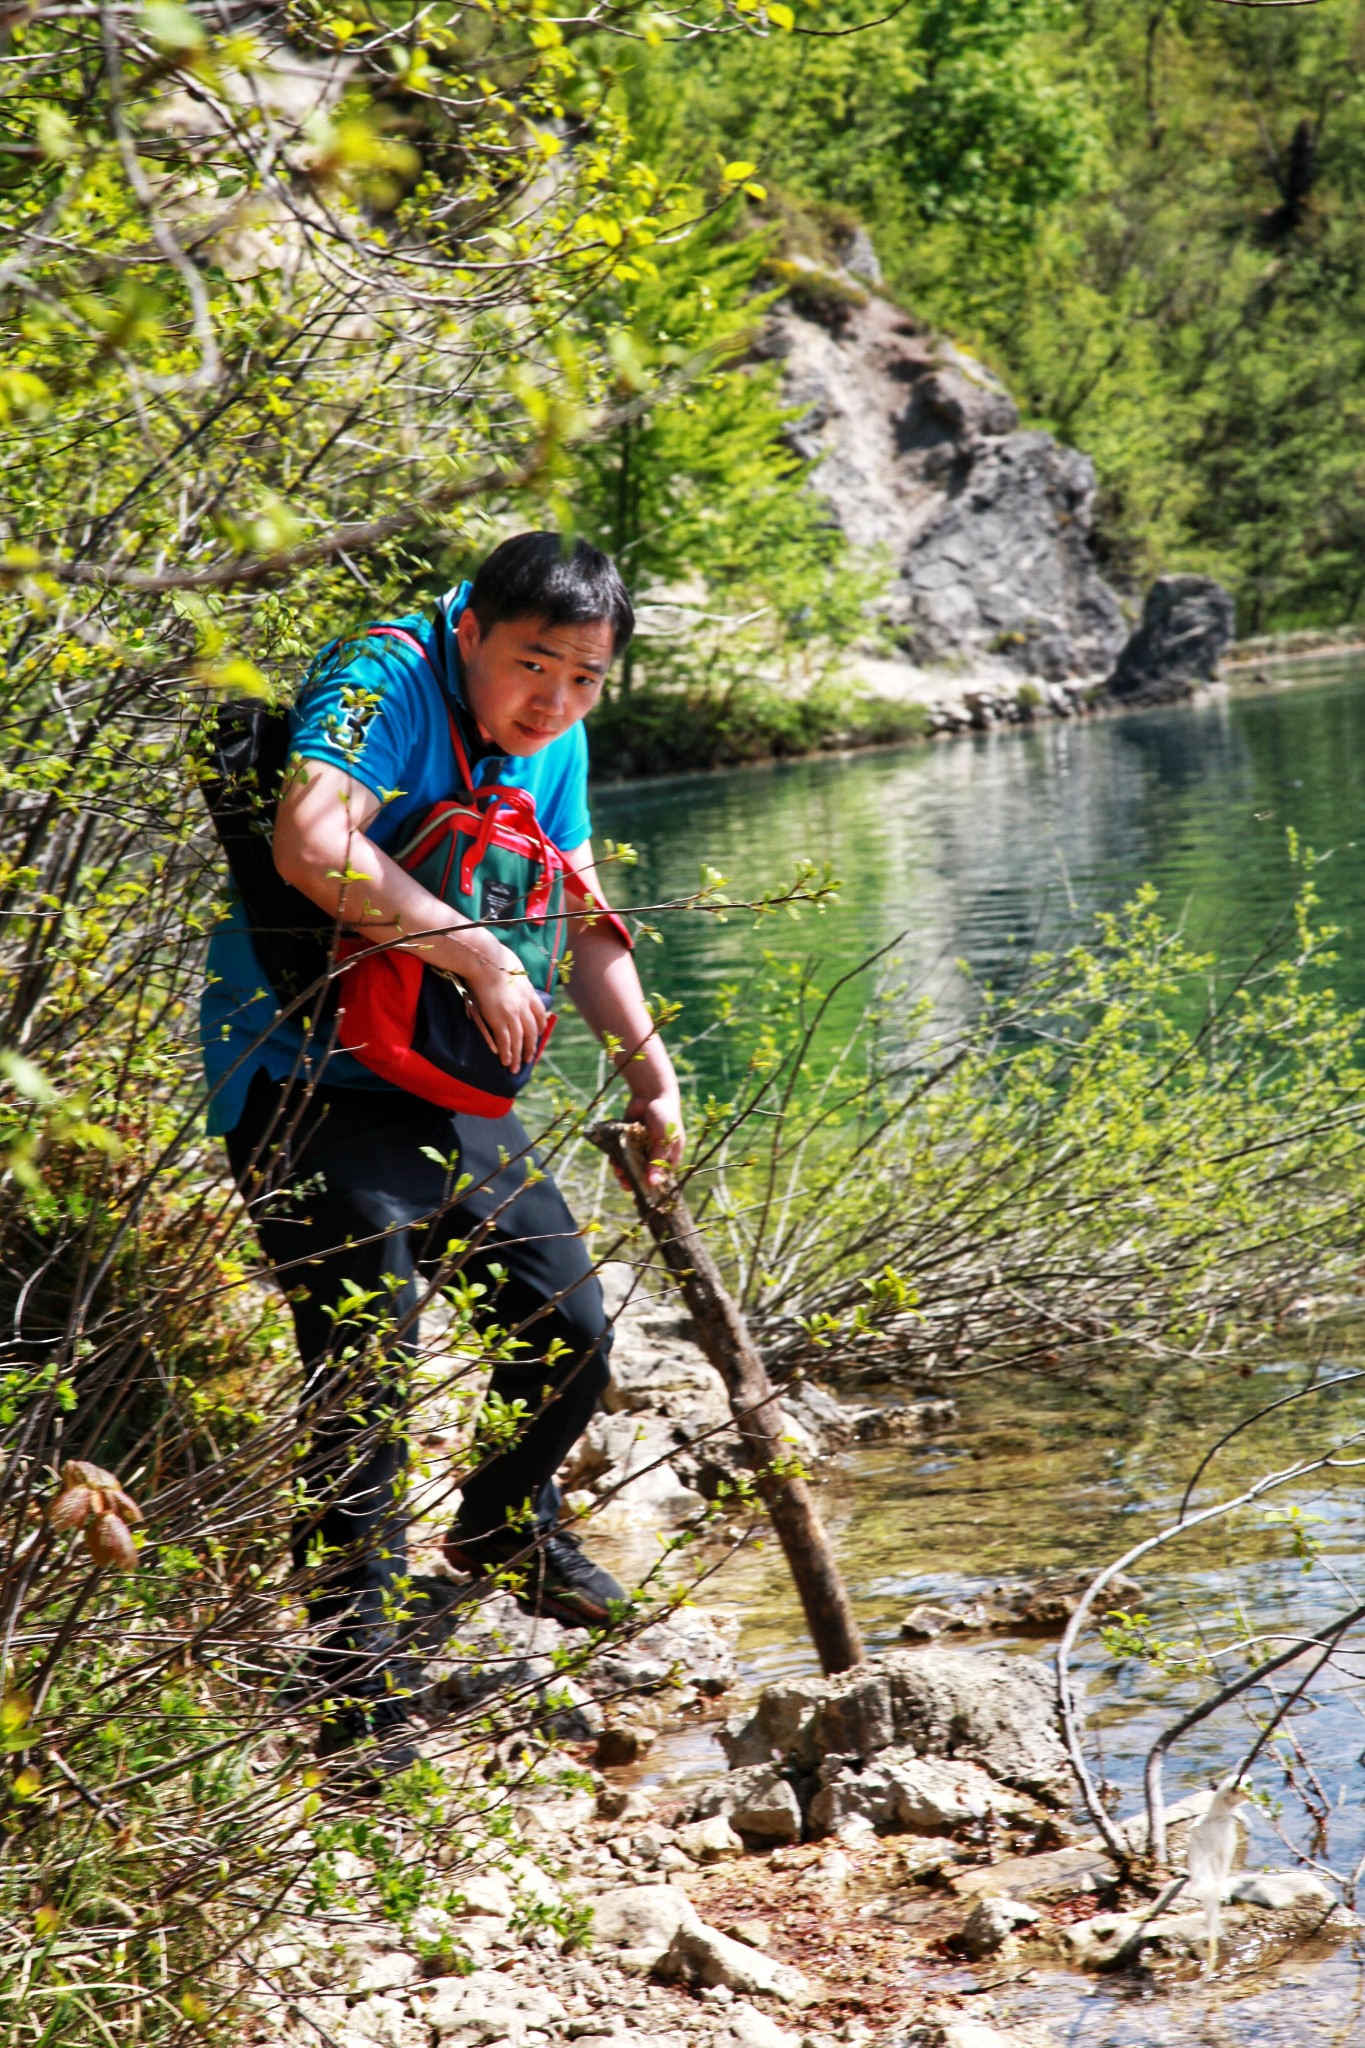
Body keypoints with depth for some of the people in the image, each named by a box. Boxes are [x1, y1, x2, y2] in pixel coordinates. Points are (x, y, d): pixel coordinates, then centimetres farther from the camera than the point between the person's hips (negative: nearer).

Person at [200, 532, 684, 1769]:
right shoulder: (384, 685, -20)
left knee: (570, 1328, 11)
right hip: (304, 1075, -8)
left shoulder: (555, 741, 6)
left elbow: (587, 922, 17)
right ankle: (358, 1682, -9)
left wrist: (651, 1076, 9)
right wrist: (485, 958, -32)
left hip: (446, 1085, 8)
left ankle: (508, 1529, 40)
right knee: (365, 1351, -18)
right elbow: (313, 844, -38)